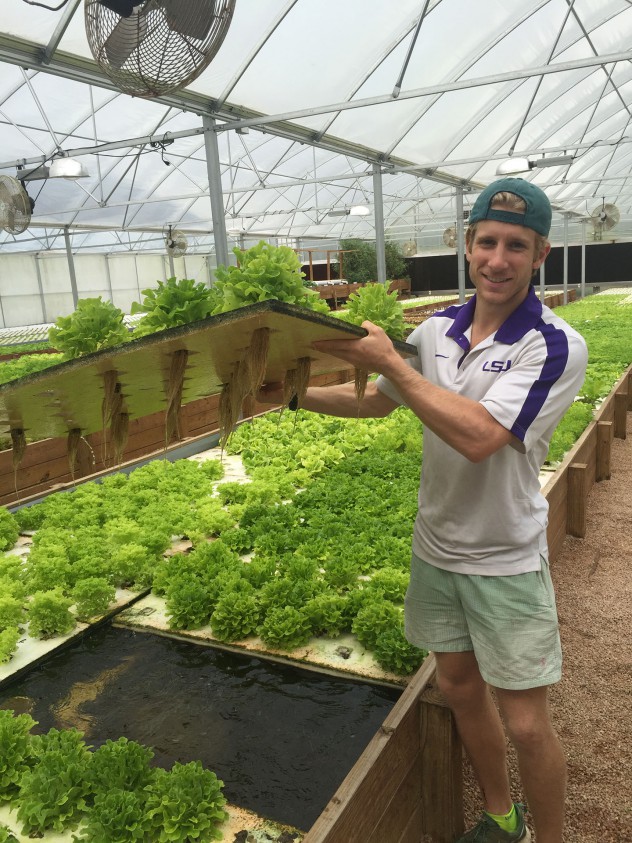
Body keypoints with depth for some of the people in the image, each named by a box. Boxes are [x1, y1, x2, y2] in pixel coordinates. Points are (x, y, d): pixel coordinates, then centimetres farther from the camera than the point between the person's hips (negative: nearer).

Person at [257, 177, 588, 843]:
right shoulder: (437, 330, 0)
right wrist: (294, 395, 5)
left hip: (505, 563, -5)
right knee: (461, 689, 19)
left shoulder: (555, 347, -18)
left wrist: (390, 361, -25)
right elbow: (376, 401, 14)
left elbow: (478, 436, -31)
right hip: (435, 549, 6)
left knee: (525, 725, 6)